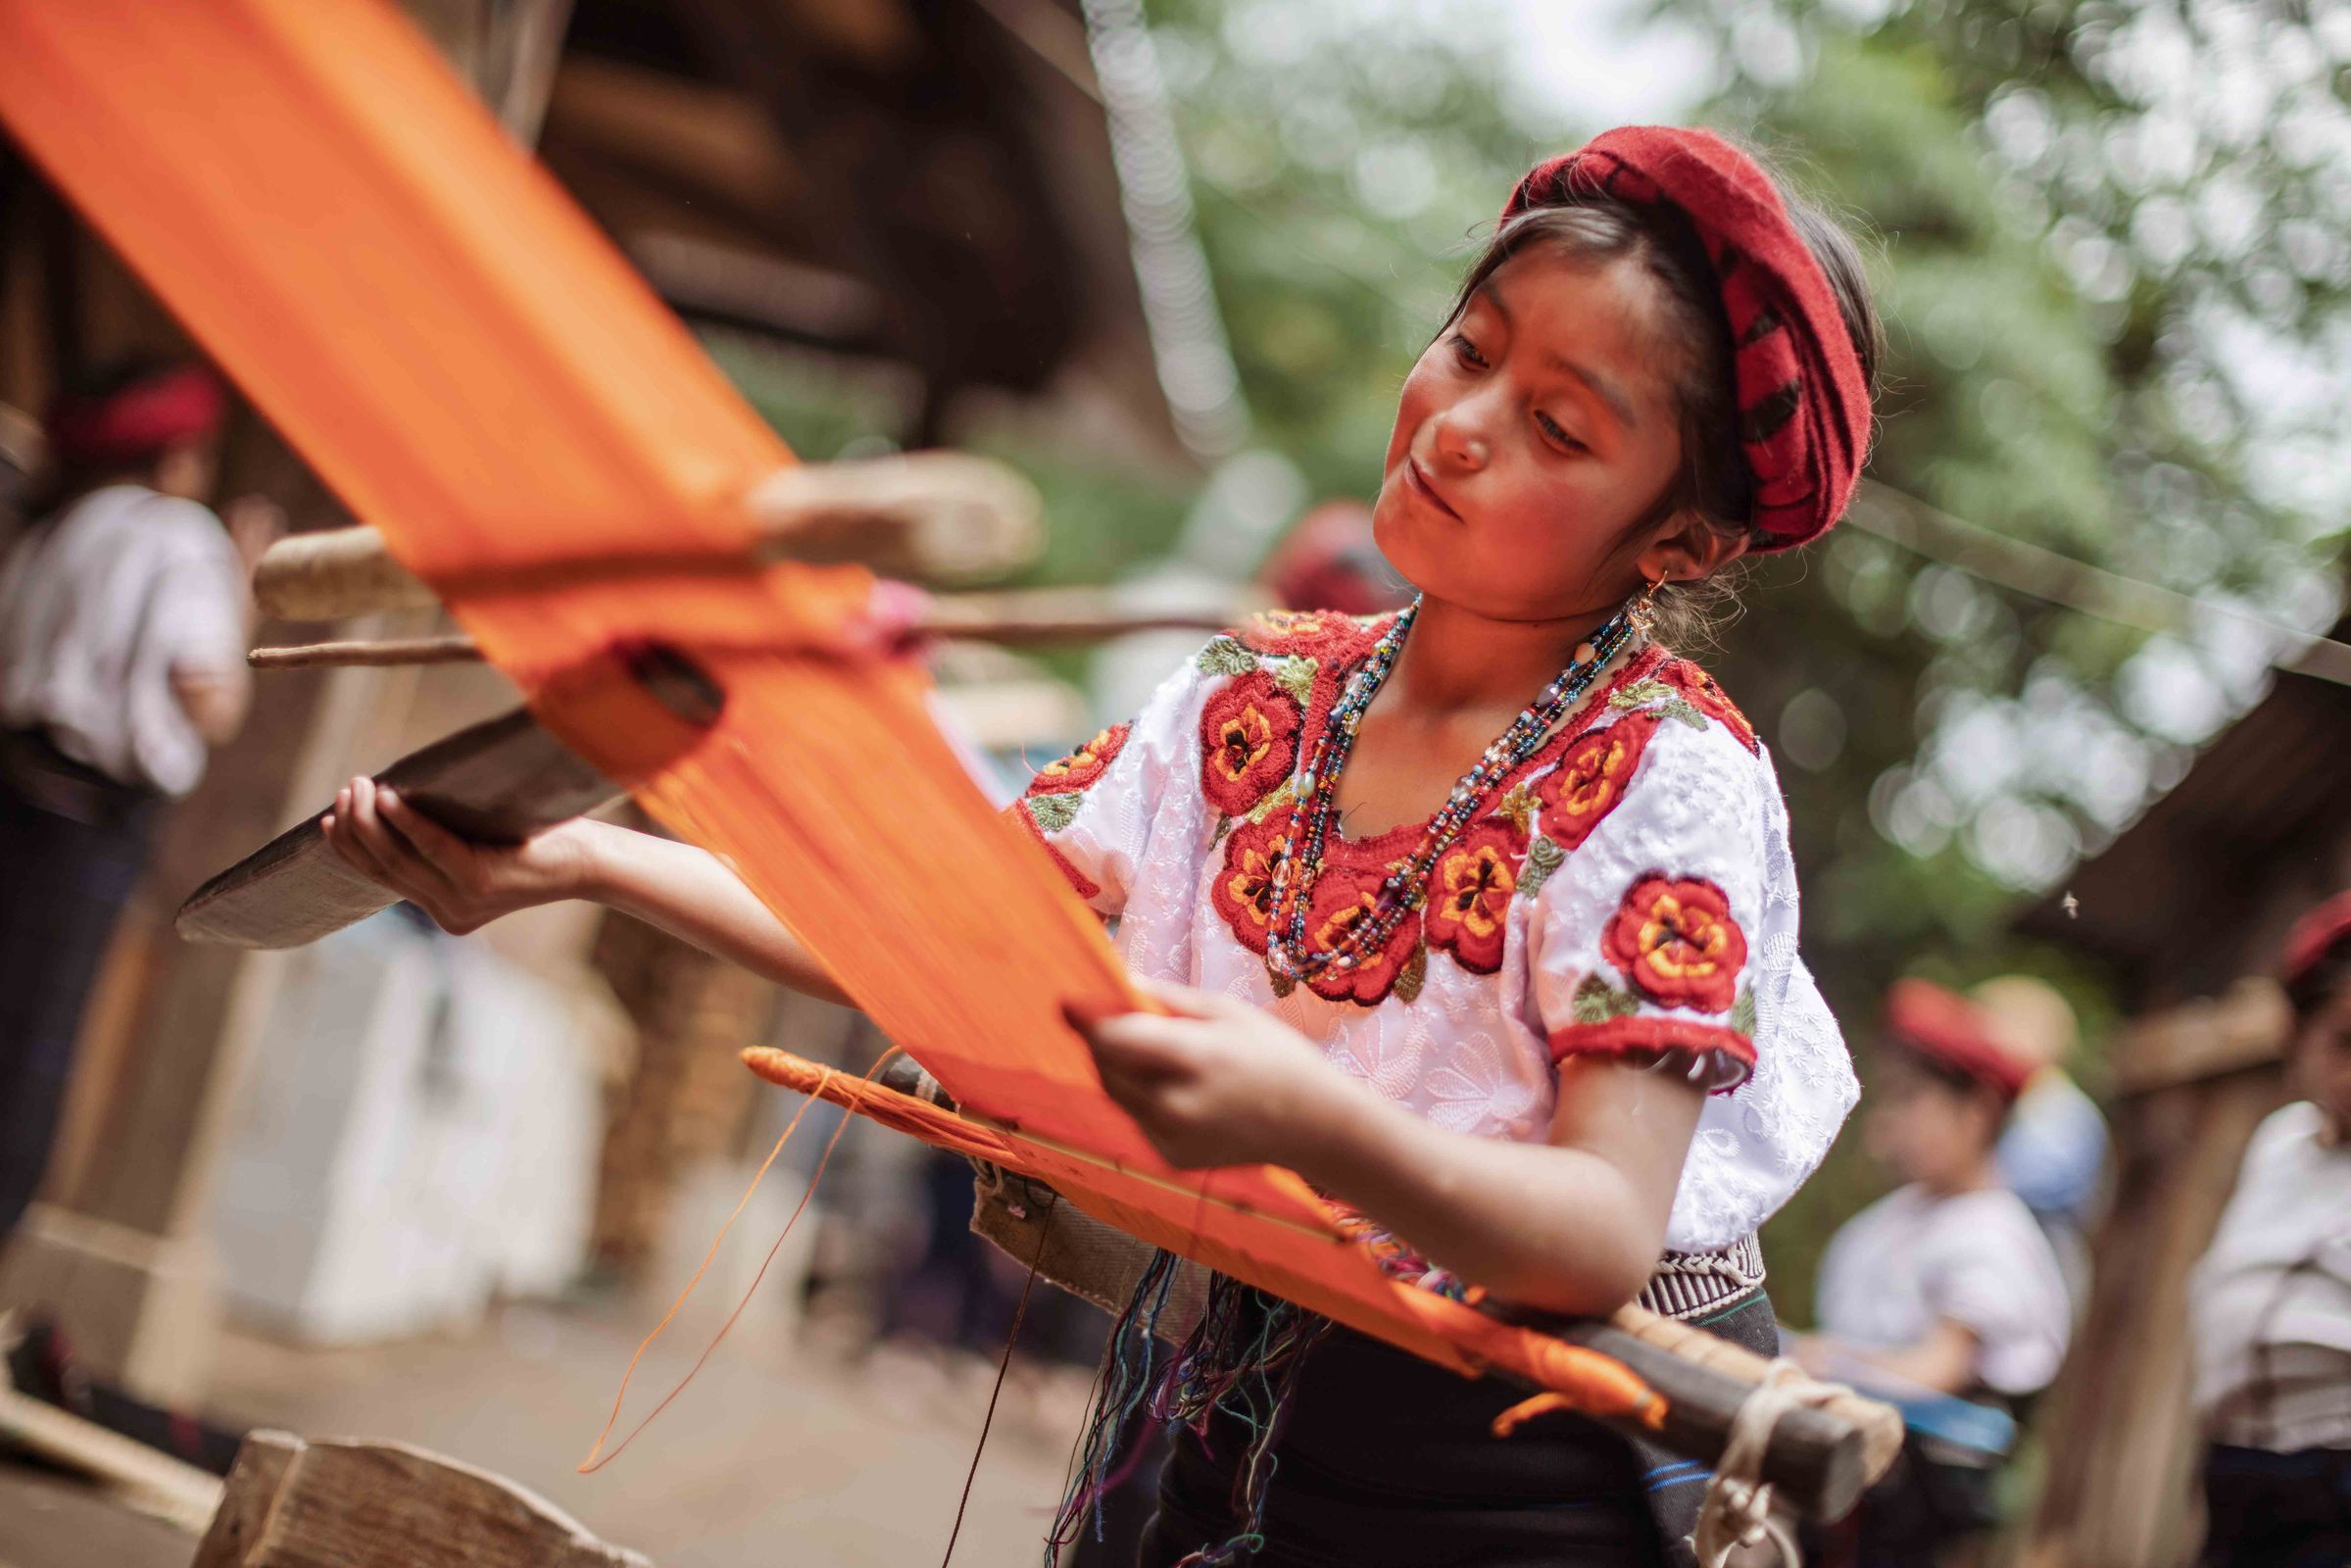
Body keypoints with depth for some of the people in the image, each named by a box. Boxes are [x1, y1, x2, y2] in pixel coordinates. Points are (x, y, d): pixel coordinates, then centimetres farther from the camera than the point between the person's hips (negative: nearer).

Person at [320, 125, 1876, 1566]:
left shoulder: (1668, 780, -18)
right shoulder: (1264, 695, -1)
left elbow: (1608, 1236, -26)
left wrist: (1310, 1123, -44)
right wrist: (582, 859, -11)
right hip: (1252, 1429, 5)